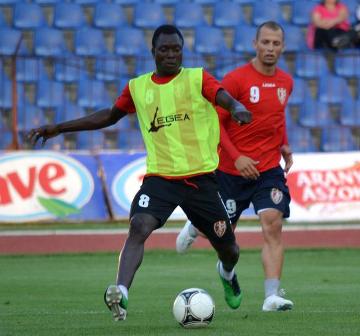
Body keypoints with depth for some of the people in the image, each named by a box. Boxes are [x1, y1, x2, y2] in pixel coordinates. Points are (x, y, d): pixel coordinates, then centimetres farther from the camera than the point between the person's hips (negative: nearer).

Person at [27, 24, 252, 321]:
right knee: (139, 228, -28)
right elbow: (110, 116, 23)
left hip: (201, 178, -1)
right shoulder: (138, 87, 9)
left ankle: (227, 273, 47)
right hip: (159, 177, 1)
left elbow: (225, 98, -18)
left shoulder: (197, 79, 0)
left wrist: (236, 108, -44)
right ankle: (121, 292, -40)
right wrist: (59, 128, 21)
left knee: (227, 248, 10)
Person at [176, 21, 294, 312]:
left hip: (269, 168, 3)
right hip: (232, 168, -3)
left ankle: (272, 296, -19)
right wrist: (236, 157, -20)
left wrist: (283, 145, 9)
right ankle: (196, 225, 49)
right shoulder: (236, 79, -13)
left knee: (273, 224, -16)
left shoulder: (286, 83, 5)